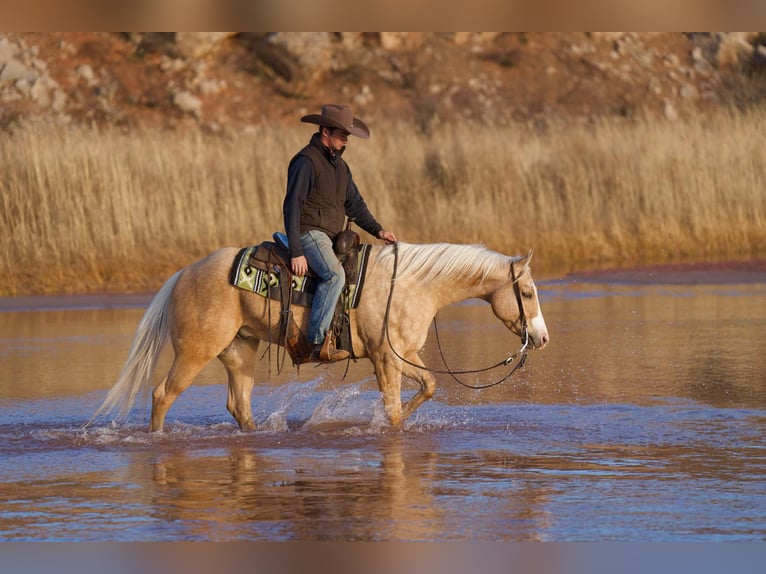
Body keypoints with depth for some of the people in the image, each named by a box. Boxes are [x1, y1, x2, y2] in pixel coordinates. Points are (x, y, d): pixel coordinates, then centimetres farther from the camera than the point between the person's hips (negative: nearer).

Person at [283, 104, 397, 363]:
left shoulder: (339, 165, 18)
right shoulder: (307, 161, -12)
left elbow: (354, 203, 22)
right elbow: (291, 207, -17)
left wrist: (377, 230, 5)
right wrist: (296, 253, -22)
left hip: (332, 237, 10)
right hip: (310, 233, -10)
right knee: (334, 274, -32)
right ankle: (318, 343, -37)